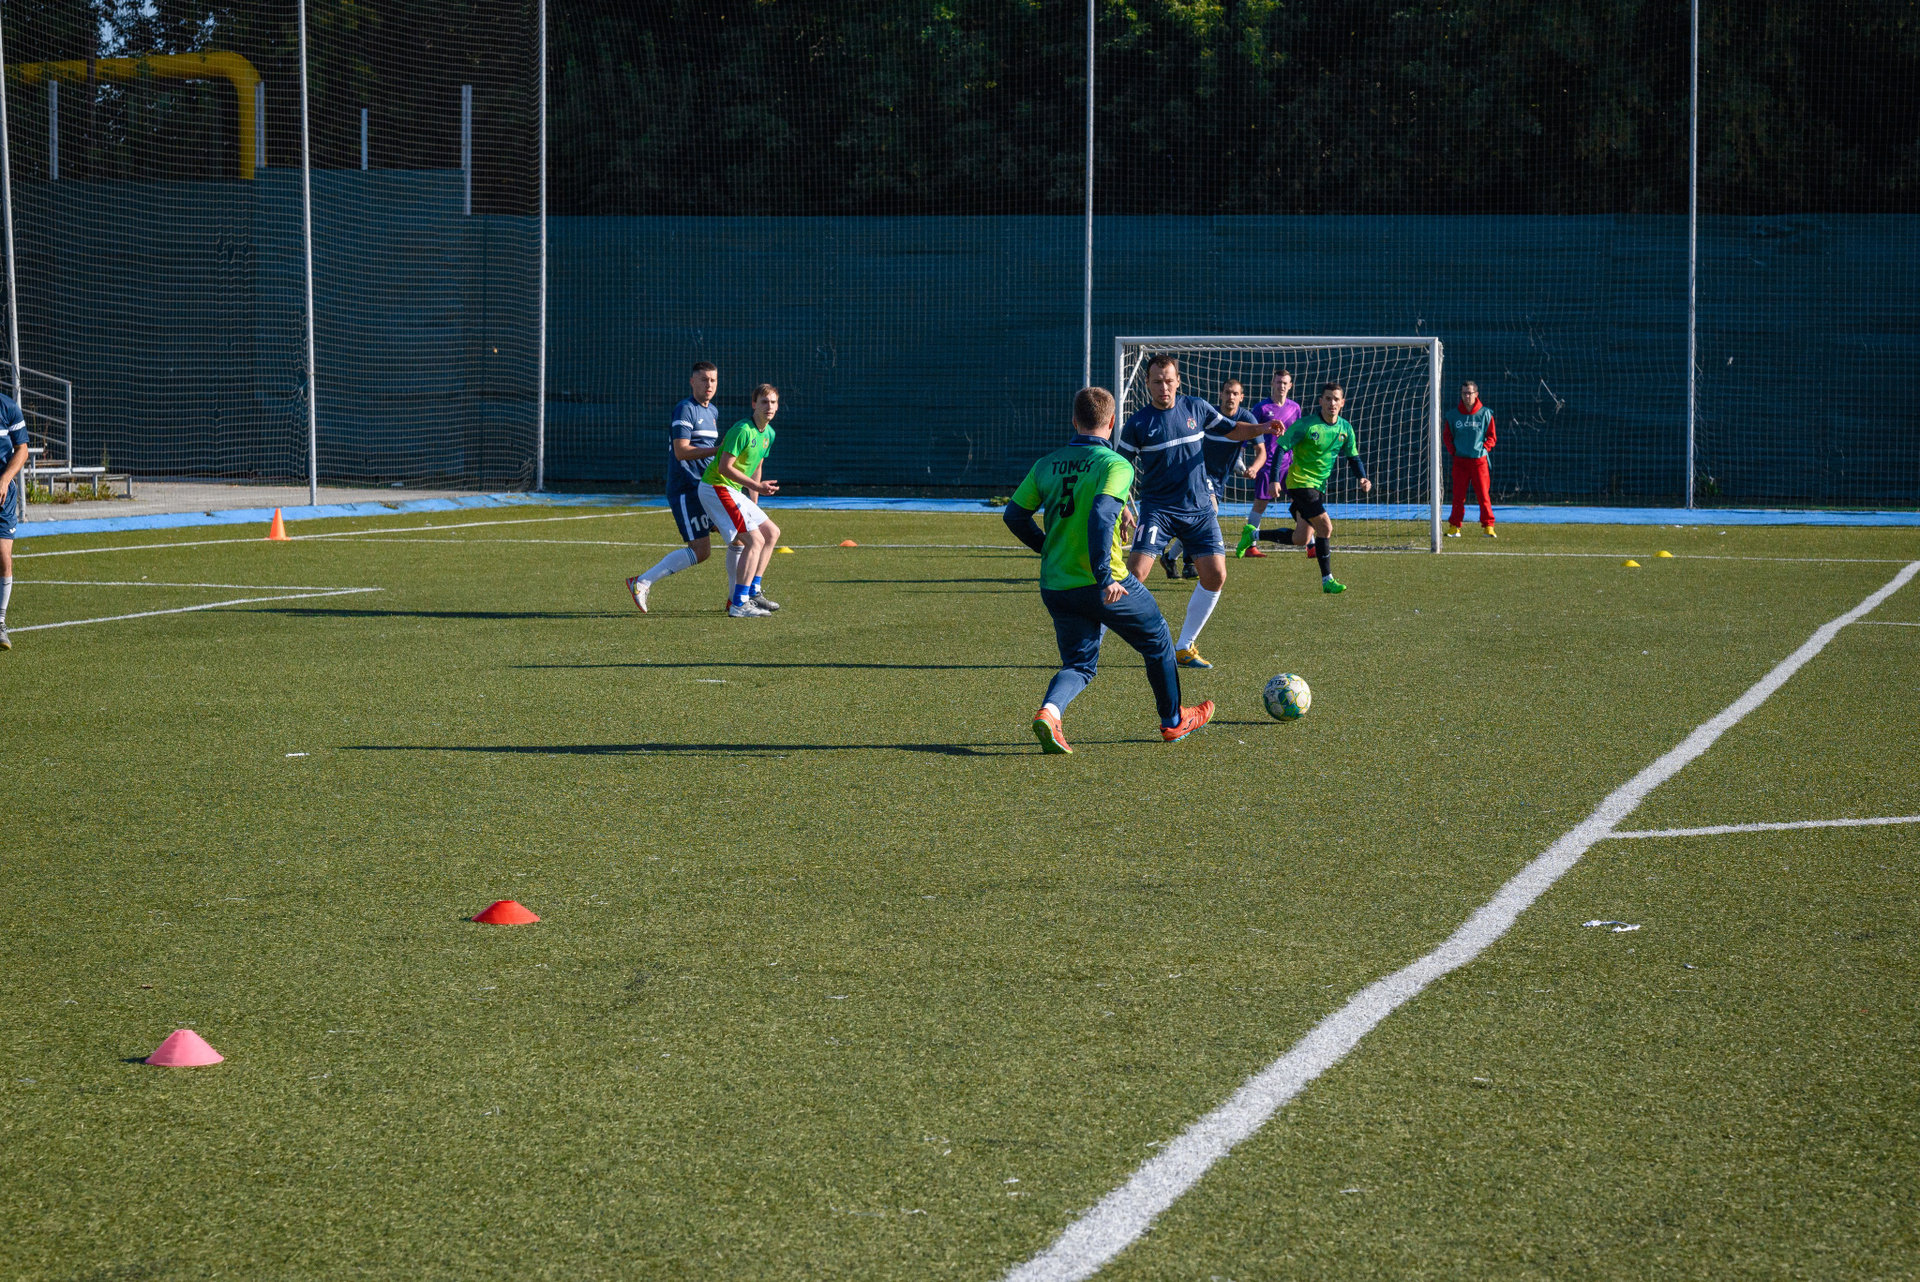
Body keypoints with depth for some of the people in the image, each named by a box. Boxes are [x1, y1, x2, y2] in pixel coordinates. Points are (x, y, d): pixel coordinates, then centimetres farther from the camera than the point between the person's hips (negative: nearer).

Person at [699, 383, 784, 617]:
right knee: (755, 540, -18)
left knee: (771, 533, 14)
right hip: (716, 488, -10)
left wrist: (753, 508, 22)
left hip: (733, 491, 10)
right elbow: (724, 467, -23)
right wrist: (756, 486, -26)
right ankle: (739, 604, -19)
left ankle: (753, 592, 21)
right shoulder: (742, 430, -19)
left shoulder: (768, 433, 11)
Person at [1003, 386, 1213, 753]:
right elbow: (1101, 514, -27)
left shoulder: (1046, 465, 6)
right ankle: (1173, 721, 34)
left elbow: (1014, 515, 7)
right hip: (1104, 585, -5)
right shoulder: (1116, 465, -11)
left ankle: (1049, 711, -17)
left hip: (1055, 586, 5)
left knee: (1079, 664, 14)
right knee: (1158, 642, 19)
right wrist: (1105, 577, -27)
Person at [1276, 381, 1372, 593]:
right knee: (1325, 526, -18)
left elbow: (1353, 457, 13)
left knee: (1300, 539, 8)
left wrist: (1362, 478, -6)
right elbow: (1281, 449, -14)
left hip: (1319, 485, 7)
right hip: (1300, 482, -7)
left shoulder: (1345, 429, 3)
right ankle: (1327, 580, -10)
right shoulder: (1307, 425, -15)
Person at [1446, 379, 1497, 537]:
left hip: (1479, 460, -1)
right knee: (1458, 495, 2)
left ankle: (1488, 526, 2)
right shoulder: (1453, 415, 5)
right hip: (1460, 460, 1)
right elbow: (1448, 436, 13)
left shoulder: (1485, 414, 2)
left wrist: (1484, 448, -6)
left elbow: (1491, 437, 8)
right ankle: (1454, 527, 8)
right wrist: (1453, 451, 1)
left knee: (1484, 494, -3)